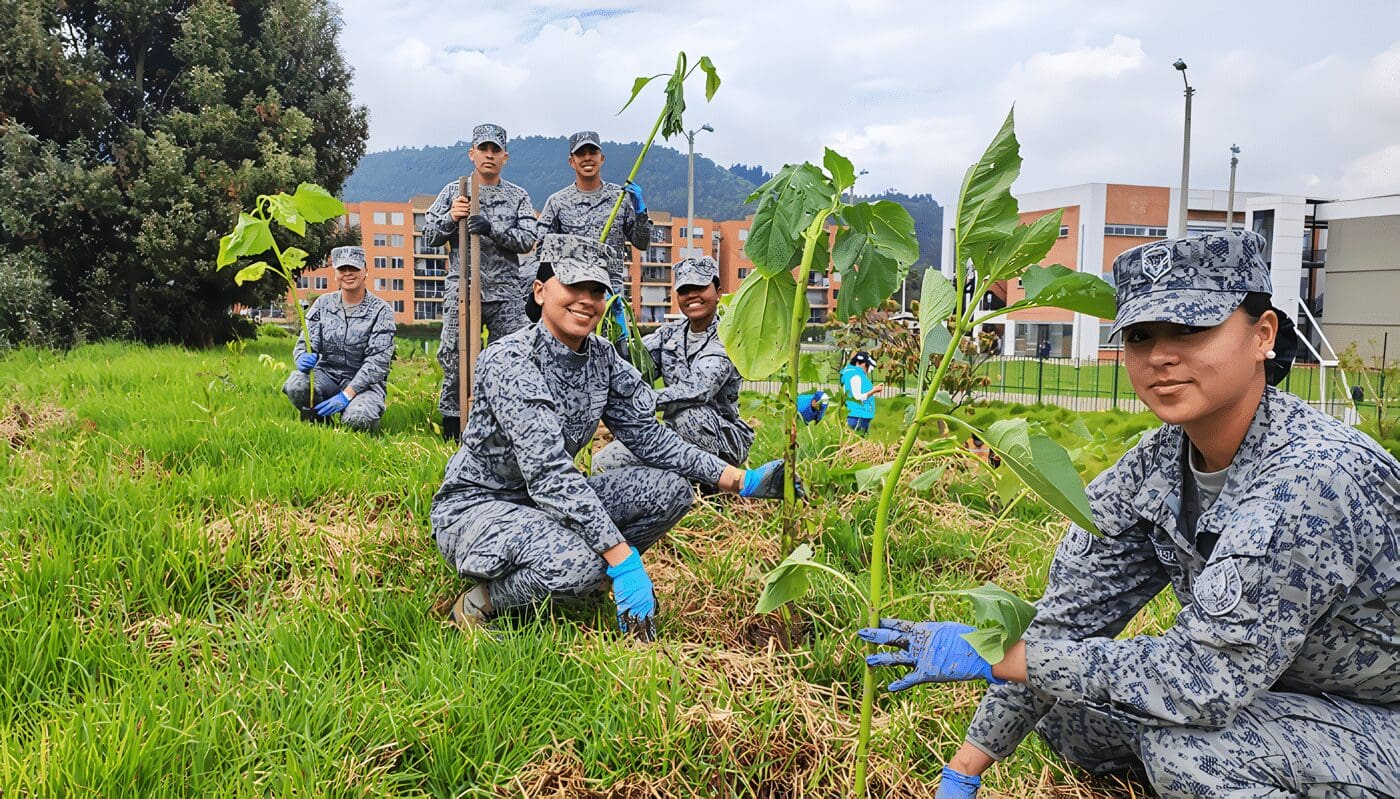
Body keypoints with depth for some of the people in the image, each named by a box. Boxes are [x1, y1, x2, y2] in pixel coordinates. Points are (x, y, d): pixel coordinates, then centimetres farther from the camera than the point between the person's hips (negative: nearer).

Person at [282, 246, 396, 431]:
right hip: (327, 375, 4)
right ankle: (319, 422, 1)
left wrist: (346, 394, -25)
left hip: (364, 382, -3)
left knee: (358, 419, -34)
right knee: (296, 384, -29)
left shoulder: (381, 311, -7)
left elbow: (377, 361, -14)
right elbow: (304, 343, 4)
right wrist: (303, 359, -23)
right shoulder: (323, 303, 6)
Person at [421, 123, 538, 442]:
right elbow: (429, 236, 10)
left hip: (505, 292, 0)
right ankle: (452, 425, 10)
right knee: (454, 357, 0)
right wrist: (451, 218, -10)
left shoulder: (517, 197, 11)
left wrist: (491, 228, -15)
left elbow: (527, 240, -1)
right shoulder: (453, 191, 12)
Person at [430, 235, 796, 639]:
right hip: (476, 507, -7)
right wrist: (623, 560, -37)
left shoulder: (601, 358, -1)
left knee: (671, 489, -8)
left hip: (548, 503, 7)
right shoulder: (509, 361, -24)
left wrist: (741, 480, -11)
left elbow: (647, 434, 0)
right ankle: (479, 603, -8)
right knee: (577, 562, -36)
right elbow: (548, 472, -32)